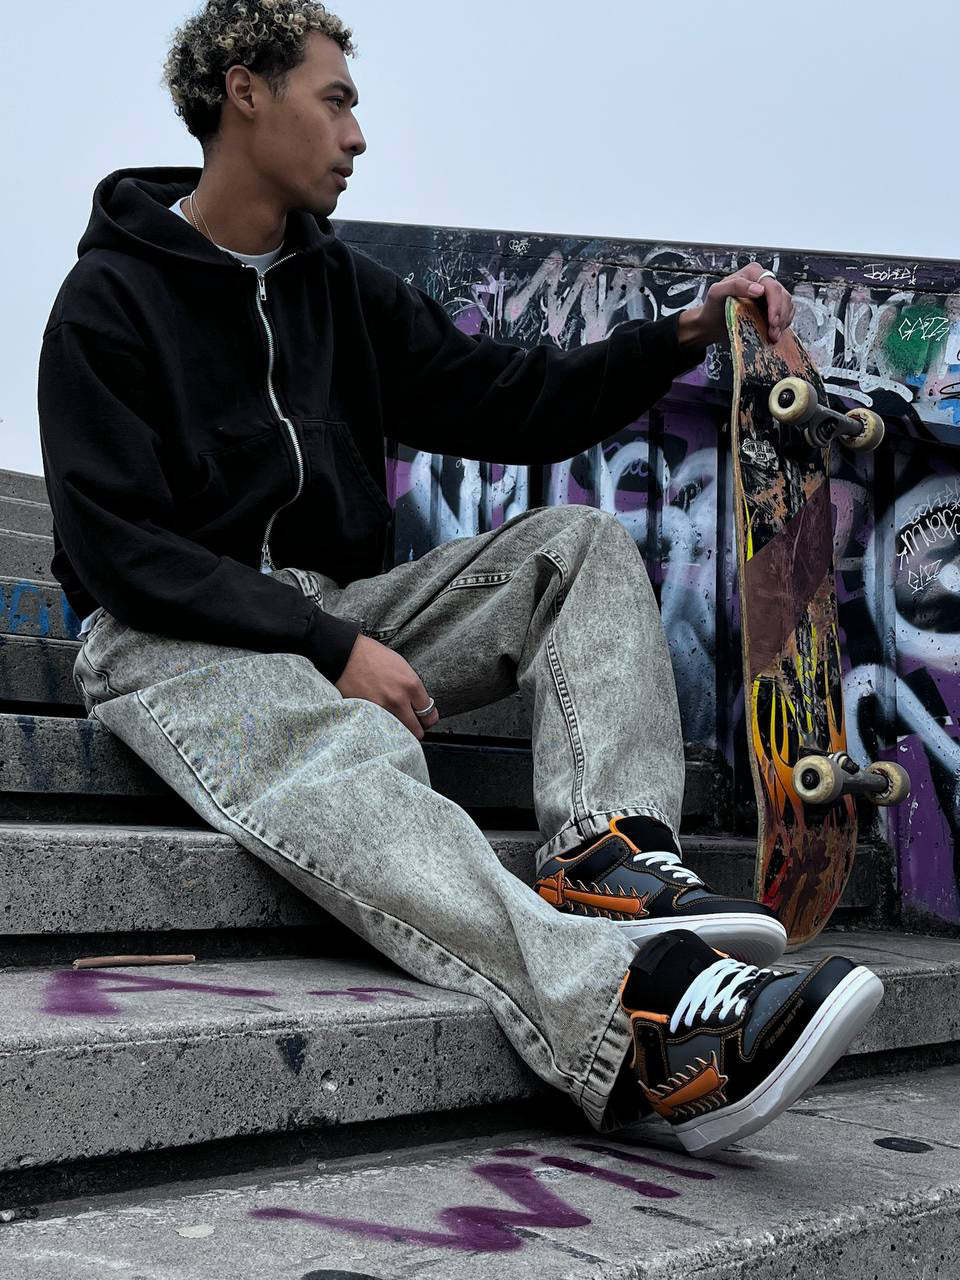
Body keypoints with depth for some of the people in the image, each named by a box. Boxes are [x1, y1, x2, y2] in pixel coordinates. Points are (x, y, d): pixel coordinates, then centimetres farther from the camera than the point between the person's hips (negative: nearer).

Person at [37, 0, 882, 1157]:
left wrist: (681, 337, 1)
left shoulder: (343, 287, 16)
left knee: (576, 543, -8)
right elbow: (118, 548, -12)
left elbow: (510, 405, 14)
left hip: (335, 615, 7)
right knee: (355, 761, -38)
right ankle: (637, 1026, -59)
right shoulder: (111, 300, -2)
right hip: (172, 640, -7)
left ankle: (608, 853, -32)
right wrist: (334, 647, -22)